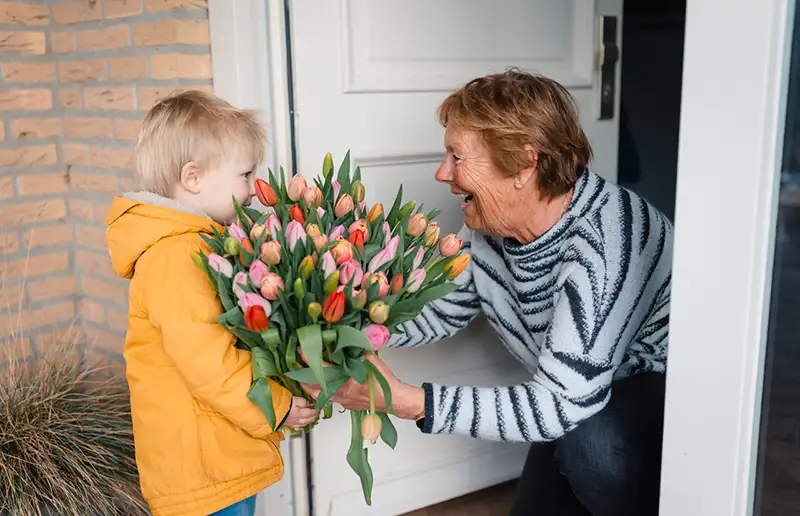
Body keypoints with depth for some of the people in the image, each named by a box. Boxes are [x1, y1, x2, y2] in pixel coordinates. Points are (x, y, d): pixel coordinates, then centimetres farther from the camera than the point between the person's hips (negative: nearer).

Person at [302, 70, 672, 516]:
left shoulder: (602, 244, -36)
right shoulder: (488, 229, -12)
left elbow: (561, 404, -37)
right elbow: (439, 312, 2)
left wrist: (403, 400, -40)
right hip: (583, 398, 7)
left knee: (589, 438, -33)